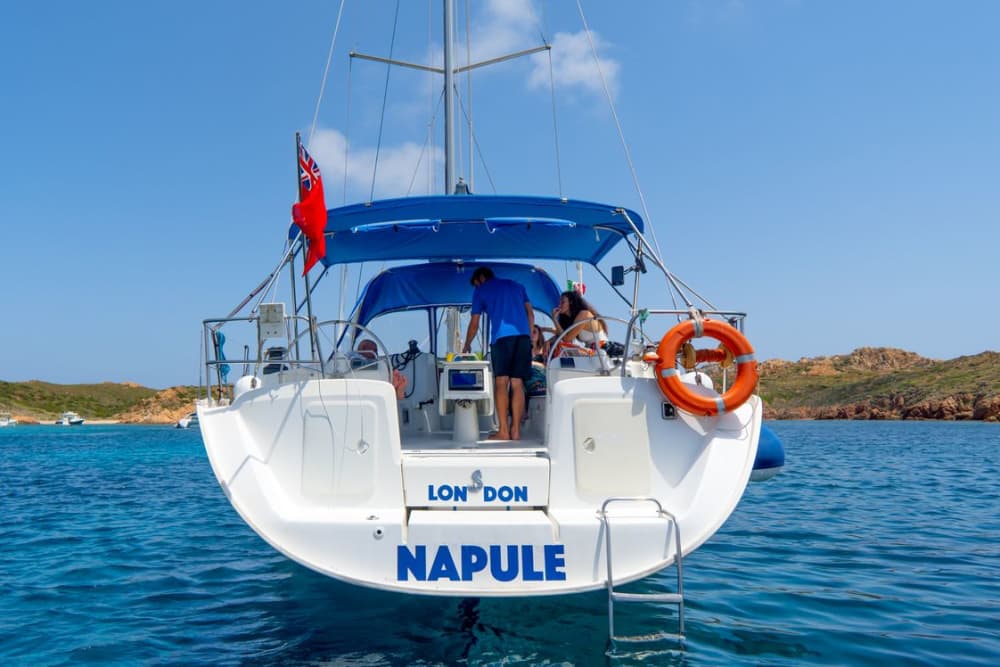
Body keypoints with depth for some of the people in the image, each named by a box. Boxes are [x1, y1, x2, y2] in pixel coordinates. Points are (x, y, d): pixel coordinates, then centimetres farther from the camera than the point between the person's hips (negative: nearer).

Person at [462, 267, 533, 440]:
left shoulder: (481, 291, 17)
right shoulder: (517, 286, 27)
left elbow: (474, 324, 17)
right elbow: (530, 314, 19)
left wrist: (466, 346, 31)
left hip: (501, 336, -3)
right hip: (523, 335, 3)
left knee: (501, 382, -4)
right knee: (517, 383, 2)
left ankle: (503, 431, -12)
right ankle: (515, 430, -2)